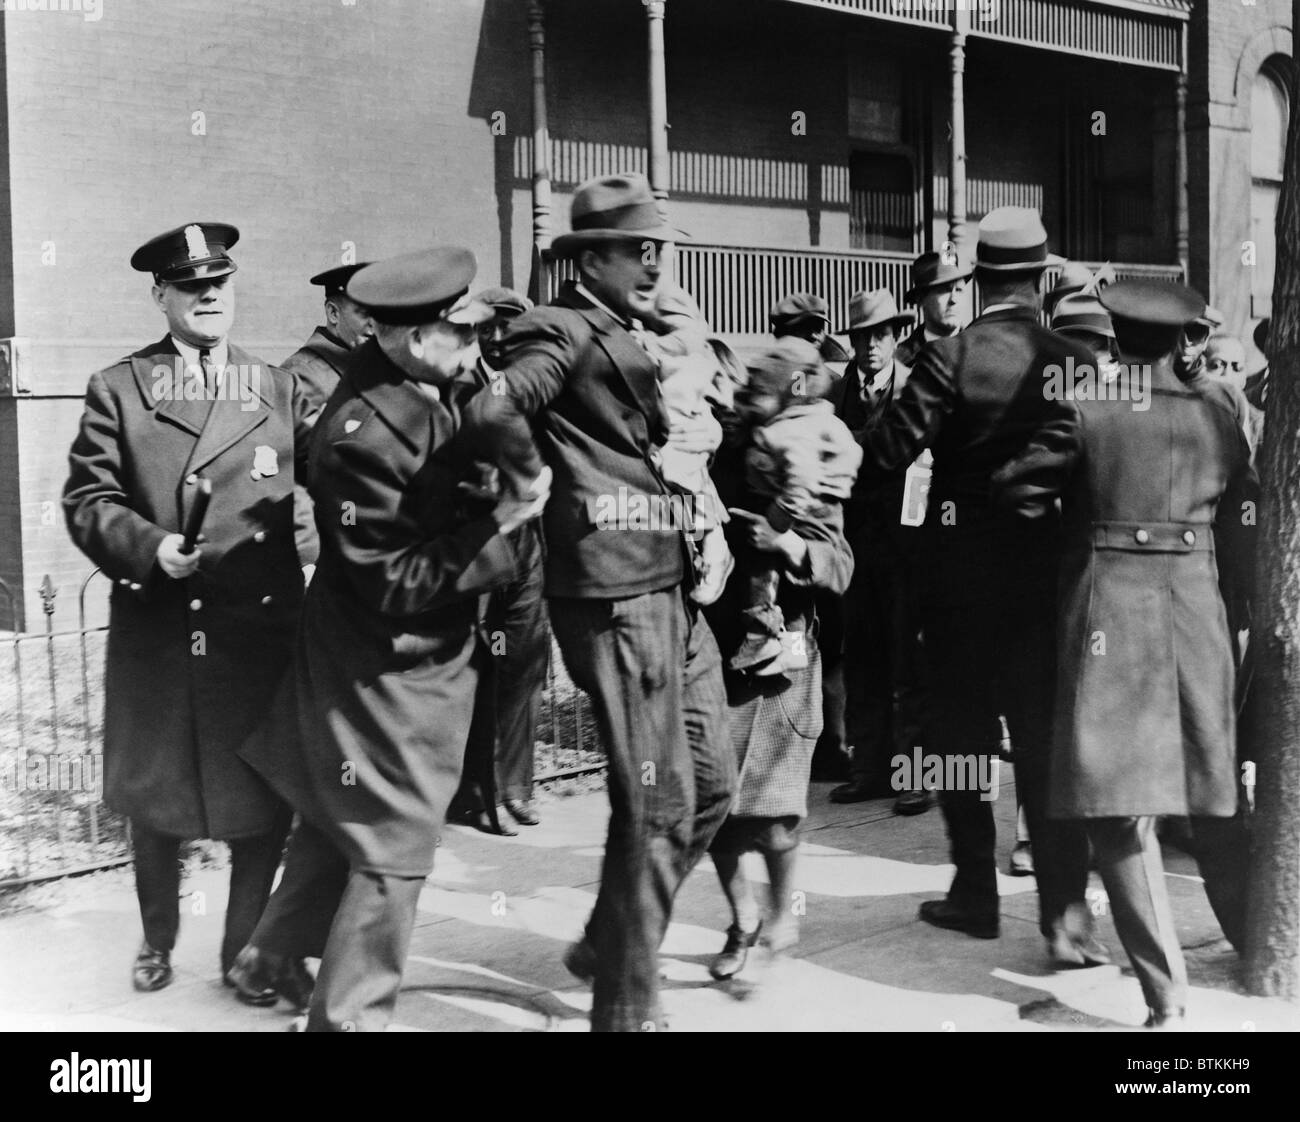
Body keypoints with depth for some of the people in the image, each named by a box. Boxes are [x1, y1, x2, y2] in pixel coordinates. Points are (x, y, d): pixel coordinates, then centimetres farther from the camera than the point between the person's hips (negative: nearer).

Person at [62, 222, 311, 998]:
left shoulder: (280, 389, 9)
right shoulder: (117, 390, 4)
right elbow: (88, 500, -1)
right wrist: (150, 547, -17)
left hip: (260, 629, 1)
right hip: (156, 630, 0)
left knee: (261, 797, 5)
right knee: (152, 793, 12)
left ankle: (250, 952, 24)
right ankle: (159, 939, 35)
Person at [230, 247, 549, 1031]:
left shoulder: (427, 387, -5)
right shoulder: (364, 435, -30)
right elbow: (391, 590, -26)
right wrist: (497, 524, -27)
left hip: (431, 653, 9)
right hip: (388, 671, -9)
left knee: (342, 820, 25)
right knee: (393, 851, 4)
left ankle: (274, 957, 43)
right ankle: (349, 1016, 20)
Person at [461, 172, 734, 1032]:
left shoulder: (649, 338, 19)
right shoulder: (564, 331, -9)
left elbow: (705, 423, 27)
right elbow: (493, 410, -24)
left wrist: (698, 431, 7)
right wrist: (538, 482, -9)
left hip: (676, 589, 9)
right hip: (618, 594, -9)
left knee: (712, 784, 15)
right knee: (658, 805, -4)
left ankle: (609, 944, 31)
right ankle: (627, 1005, 10)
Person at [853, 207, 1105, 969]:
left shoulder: (951, 358, -12)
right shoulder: (1074, 361, -6)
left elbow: (888, 453, -15)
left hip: (961, 567, -1)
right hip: (1047, 564, 1)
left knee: (964, 732, 12)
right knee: (1047, 735, 5)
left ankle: (976, 893, 20)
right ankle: (1067, 912, -1)